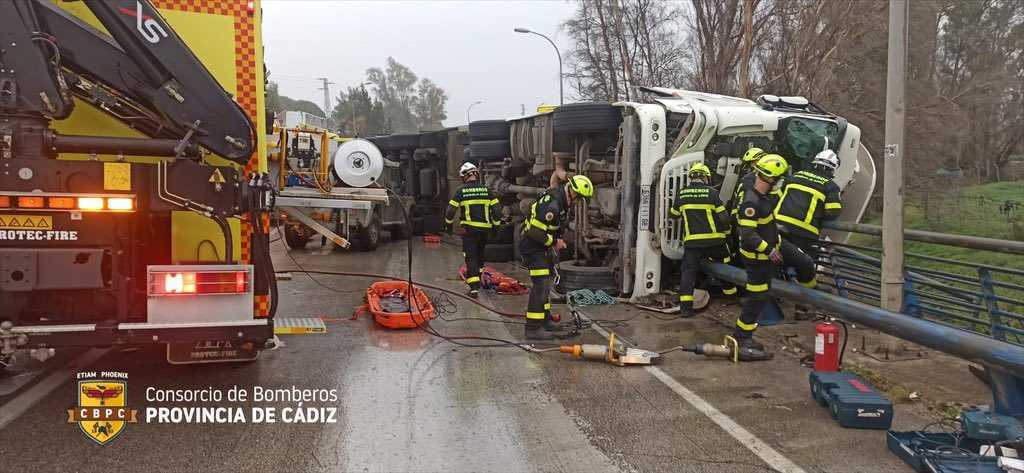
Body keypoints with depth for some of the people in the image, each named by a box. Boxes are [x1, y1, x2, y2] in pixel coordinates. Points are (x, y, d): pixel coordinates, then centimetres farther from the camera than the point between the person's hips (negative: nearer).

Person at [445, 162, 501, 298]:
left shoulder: (461, 191, -5)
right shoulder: (486, 190, 2)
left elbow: (451, 210, -4)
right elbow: (496, 209, 1)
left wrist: (448, 224, 13)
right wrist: (495, 224, 14)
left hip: (469, 229, -3)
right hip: (485, 229, 3)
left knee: (471, 257, -2)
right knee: (480, 255, 23)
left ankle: (474, 287, -11)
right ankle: (477, 277, 38)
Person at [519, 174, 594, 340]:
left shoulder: (563, 200, 5)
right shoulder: (552, 205, -29)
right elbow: (536, 232, -30)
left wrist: (559, 239, 8)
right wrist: (554, 242, -17)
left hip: (542, 247, 11)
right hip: (532, 247, -11)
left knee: (545, 284, 19)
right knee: (540, 284, -13)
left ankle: (545, 320, 31)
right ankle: (533, 328, -10)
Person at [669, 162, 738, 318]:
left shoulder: (681, 194, 2)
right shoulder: (711, 192, -6)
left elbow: (673, 214, 16)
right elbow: (723, 216, -5)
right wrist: (727, 231, 14)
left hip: (691, 241, 1)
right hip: (714, 240, -1)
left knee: (688, 271, 1)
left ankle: (685, 306, -8)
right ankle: (731, 293, 36)